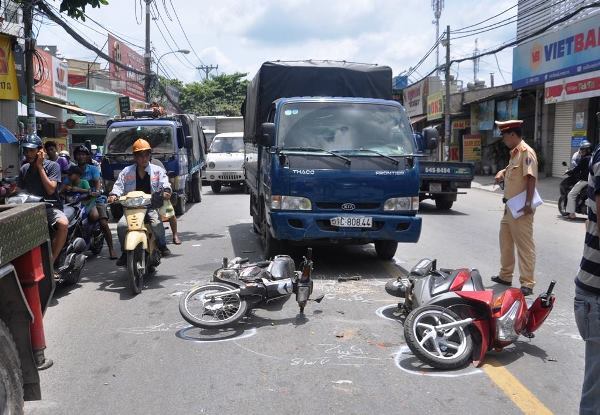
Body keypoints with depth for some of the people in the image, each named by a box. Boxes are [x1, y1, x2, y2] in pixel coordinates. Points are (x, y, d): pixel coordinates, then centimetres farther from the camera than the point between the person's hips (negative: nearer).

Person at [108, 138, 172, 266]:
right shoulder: (126, 172, 12)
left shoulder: (158, 170, 9)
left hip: (152, 207, -1)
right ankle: (125, 252, -3)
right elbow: (119, 185, 3)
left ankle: (162, 246, -4)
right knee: (121, 225, -24)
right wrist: (114, 195, -20)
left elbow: (164, 183, -5)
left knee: (157, 223, -32)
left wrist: (166, 191, -29)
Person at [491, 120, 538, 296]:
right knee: (505, 240, 19)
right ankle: (506, 275, 32)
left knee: (525, 245, -6)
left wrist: (528, 203, -27)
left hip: (521, 208, -10)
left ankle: (527, 283, -2)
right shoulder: (514, 153, 15)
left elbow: (531, 177, -21)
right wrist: (502, 173, 10)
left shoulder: (526, 152, -14)